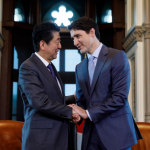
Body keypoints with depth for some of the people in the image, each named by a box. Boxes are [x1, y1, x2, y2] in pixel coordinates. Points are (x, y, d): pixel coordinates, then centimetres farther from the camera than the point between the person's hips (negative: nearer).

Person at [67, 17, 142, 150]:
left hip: (115, 133, -5)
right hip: (91, 134, 6)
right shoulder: (80, 68, 15)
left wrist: (88, 113, -12)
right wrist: (76, 113, -7)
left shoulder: (118, 57, -6)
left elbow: (120, 97, -14)